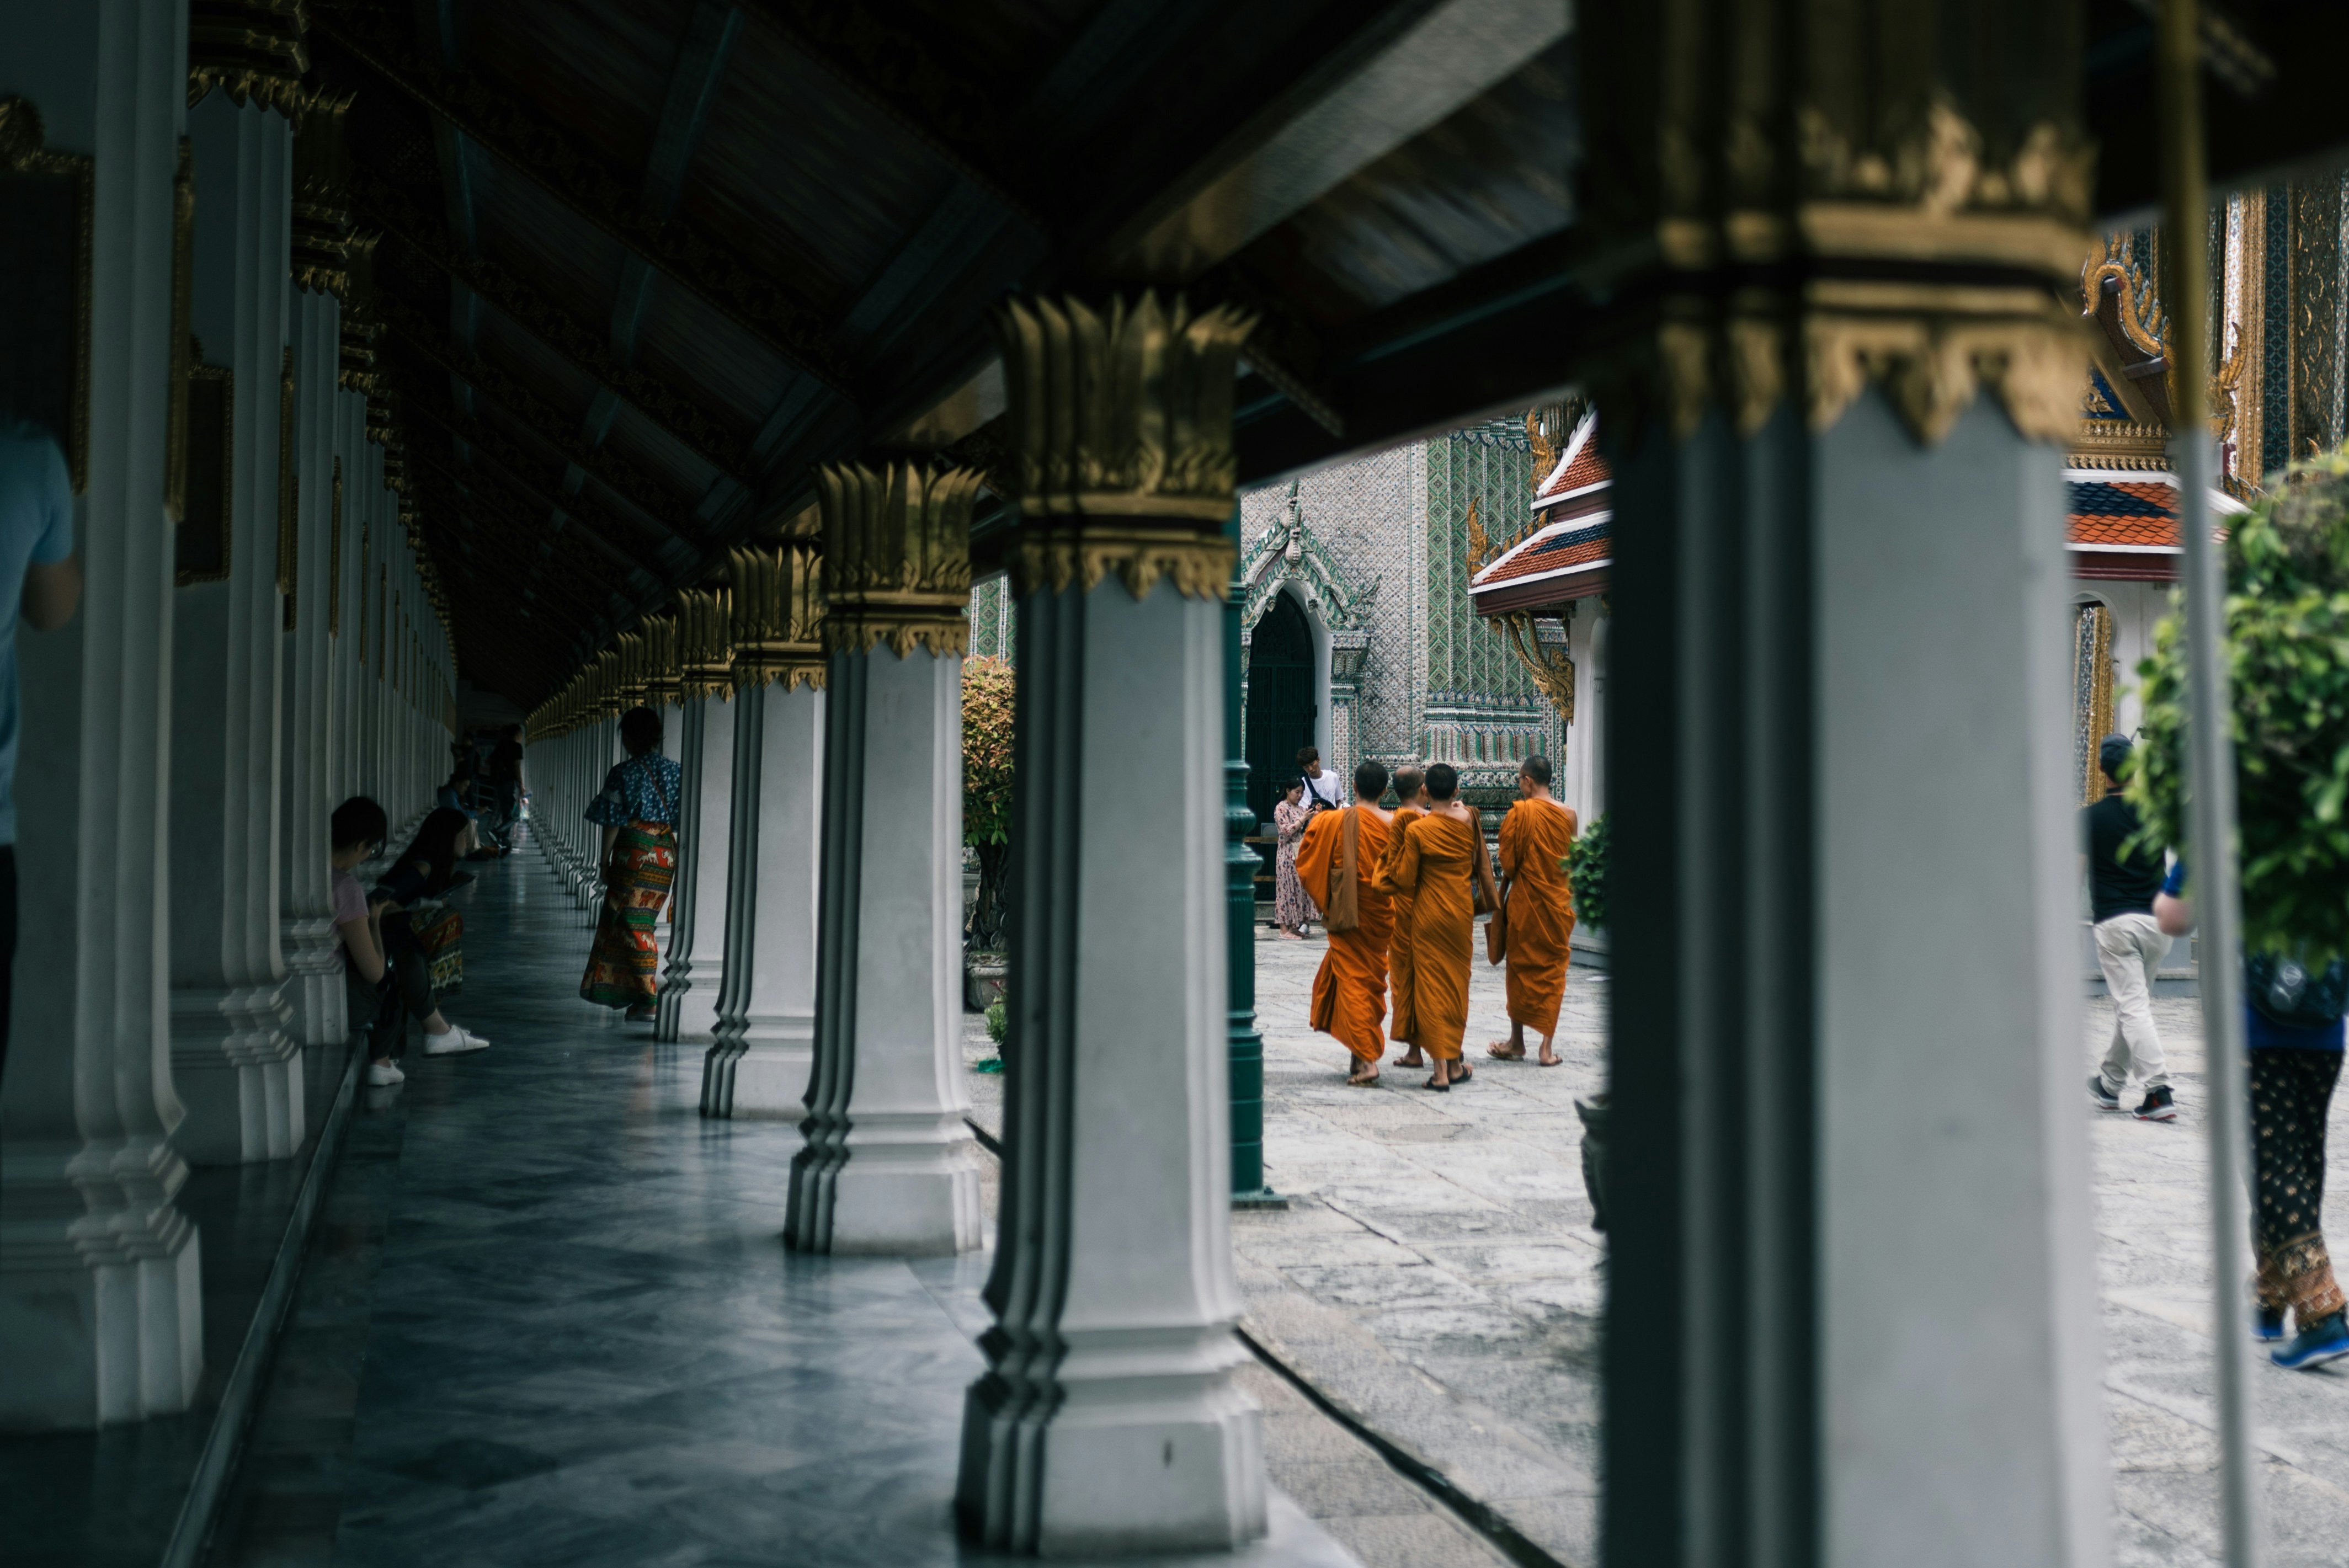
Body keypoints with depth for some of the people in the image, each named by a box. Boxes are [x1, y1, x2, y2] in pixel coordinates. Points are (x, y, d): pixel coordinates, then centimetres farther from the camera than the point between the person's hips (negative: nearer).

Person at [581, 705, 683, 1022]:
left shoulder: (623, 773, -8)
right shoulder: (676, 772, 5)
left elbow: (613, 822, -8)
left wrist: (605, 862, 0)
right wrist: (677, 859, 14)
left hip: (634, 853, -5)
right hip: (666, 854, 5)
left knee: (633, 924, -1)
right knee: (643, 922, 16)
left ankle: (647, 1000, -7)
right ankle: (618, 989, 27)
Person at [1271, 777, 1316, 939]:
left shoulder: (1301, 808, 15)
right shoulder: (1281, 808, -6)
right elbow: (1286, 831, -15)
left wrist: (1314, 817, 1)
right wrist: (1302, 820, -16)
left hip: (1301, 853, 7)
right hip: (1288, 854, -7)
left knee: (1300, 887, 6)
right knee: (1288, 889, -6)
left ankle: (1295, 926, 12)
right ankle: (1285, 929, -3)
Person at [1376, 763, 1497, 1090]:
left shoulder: (1417, 830, -12)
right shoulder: (1469, 821, -4)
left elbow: (1404, 880, -6)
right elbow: (1482, 866, 8)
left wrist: (1385, 882, 10)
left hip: (1429, 915, -3)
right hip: (1462, 911, 3)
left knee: (1432, 985, 1)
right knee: (1457, 983, 14)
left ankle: (1441, 1070, -4)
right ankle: (1455, 1064, 21)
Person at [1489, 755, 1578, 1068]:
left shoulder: (1519, 813, -11)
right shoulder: (1569, 815, -1)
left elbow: (1508, 864, -8)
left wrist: (1502, 899, 6)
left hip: (1525, 902, -3)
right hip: (1559, 903, 3)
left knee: (1521, 970, 10)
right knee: (1553, 971, 7)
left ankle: (1517, 1042, 18)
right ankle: (1548, 1047, 4)